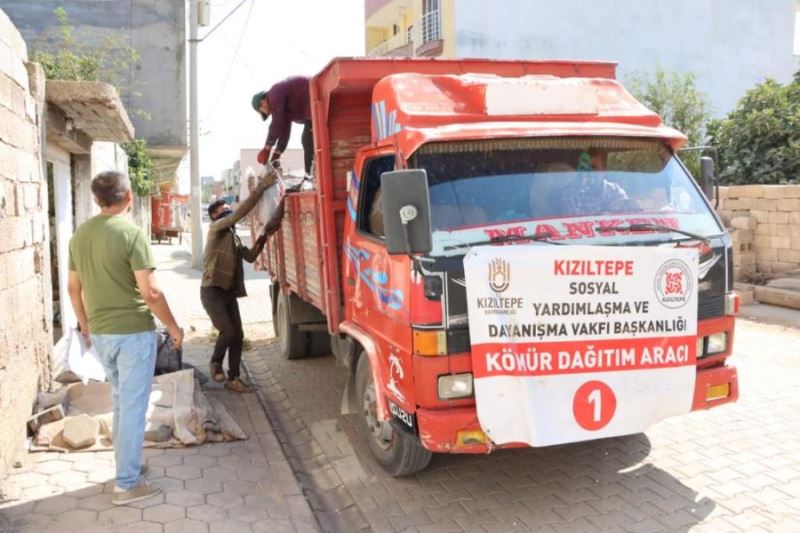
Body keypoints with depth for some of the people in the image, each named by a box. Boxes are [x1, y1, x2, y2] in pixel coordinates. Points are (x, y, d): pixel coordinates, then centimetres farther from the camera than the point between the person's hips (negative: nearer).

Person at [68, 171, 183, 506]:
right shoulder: (131, 234, -17)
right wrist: (173, 327, -6)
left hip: (99, 333, 7)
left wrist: (85, 325, 26)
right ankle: (127, 485, 10)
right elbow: (150, 293, -19)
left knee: (121, 401, 22)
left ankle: (127, 465, 35)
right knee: (133, 407, 2)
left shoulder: (80, 235, 6)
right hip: (133, 332, -7)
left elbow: (74, 288, 13)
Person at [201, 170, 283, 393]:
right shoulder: (216, 228, -6)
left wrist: (263, 236, -5)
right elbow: (241, 212, -20)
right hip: (212, 292, -8)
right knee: (227, 332, -16)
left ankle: (233, 378, 14)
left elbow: (250, 256, 7)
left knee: (238, 335, 4)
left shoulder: (234, 238, 18)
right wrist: (261, 187, -23)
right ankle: (216, 362, 13)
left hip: (229, 293, 8)